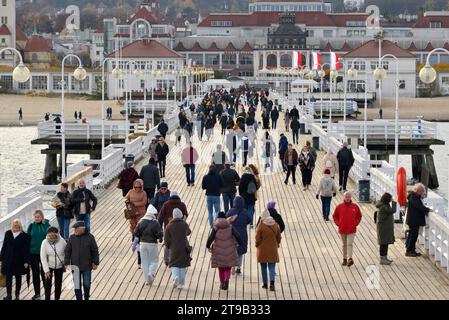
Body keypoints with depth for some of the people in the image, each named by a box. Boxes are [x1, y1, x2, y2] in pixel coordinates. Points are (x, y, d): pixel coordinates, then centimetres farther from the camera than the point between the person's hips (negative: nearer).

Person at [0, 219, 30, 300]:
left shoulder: (24, 236, -6)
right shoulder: (8, 234, 5)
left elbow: (26, 250, -7)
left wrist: (26, 261, -10)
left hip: (19, 260, -2)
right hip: (8, 260, 2)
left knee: (18, 278, 9)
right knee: (8, 277, -1)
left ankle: (17, 295, 18)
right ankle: (9, 295, 5)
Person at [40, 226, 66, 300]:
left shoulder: (62, 241, -16)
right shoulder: (45, 243, -17)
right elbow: (43, 257, -14)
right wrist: (46, 270, -17)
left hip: (59, 266, 1)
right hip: (49, 266, -1)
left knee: (58, 284, 9)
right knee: (47, 284, -6)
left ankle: (57, 298, 23)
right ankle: (47, 298, 3)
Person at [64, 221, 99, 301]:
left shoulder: (90, 237, -9)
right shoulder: (72, 238, -4)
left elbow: (95, 251, -3)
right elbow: (67, 251, 1)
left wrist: (96, 263, -3)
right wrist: (66, 263, -5)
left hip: (87, 266, -1)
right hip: (75, 266, 1)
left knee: (86, 284, 11)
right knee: (77, 285, 1)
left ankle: (86, 298, 34)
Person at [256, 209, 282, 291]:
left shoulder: (260, 226, -14)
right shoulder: (275, 225, -2)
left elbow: (258, 239, -11)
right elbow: (279, 238, 6)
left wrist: (257, 245, 7)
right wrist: (277, 244, 21)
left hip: (262, 250, -2)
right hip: (273, 250, 2)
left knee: (263, 268, 12)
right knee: (272, 267, 3)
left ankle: (265, 284, 17)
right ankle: (272, 282, -18)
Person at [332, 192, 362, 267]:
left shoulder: (355, 207, -1)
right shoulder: (339, 207, 0)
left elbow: (359, 216, 11)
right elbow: (335, 216, 10)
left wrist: (355, 223, 0)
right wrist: (338, 224, -1)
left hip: (351, 230, -2)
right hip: (342, 230, 2)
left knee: (349, 244, -13)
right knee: (344, 245, 12)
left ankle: (349, 259, -21)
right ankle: (345, 259, 19)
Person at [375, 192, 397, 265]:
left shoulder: (385, 206, 12)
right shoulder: (383, 207, -21)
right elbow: (393, 210, -27)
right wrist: (393, 202, -18)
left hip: (386, 228, 11)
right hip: (383, 228, -11)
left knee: (386, 243, 16)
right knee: (383, 243, -5)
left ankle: (385, 257, 24)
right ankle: (382, 259, -1)